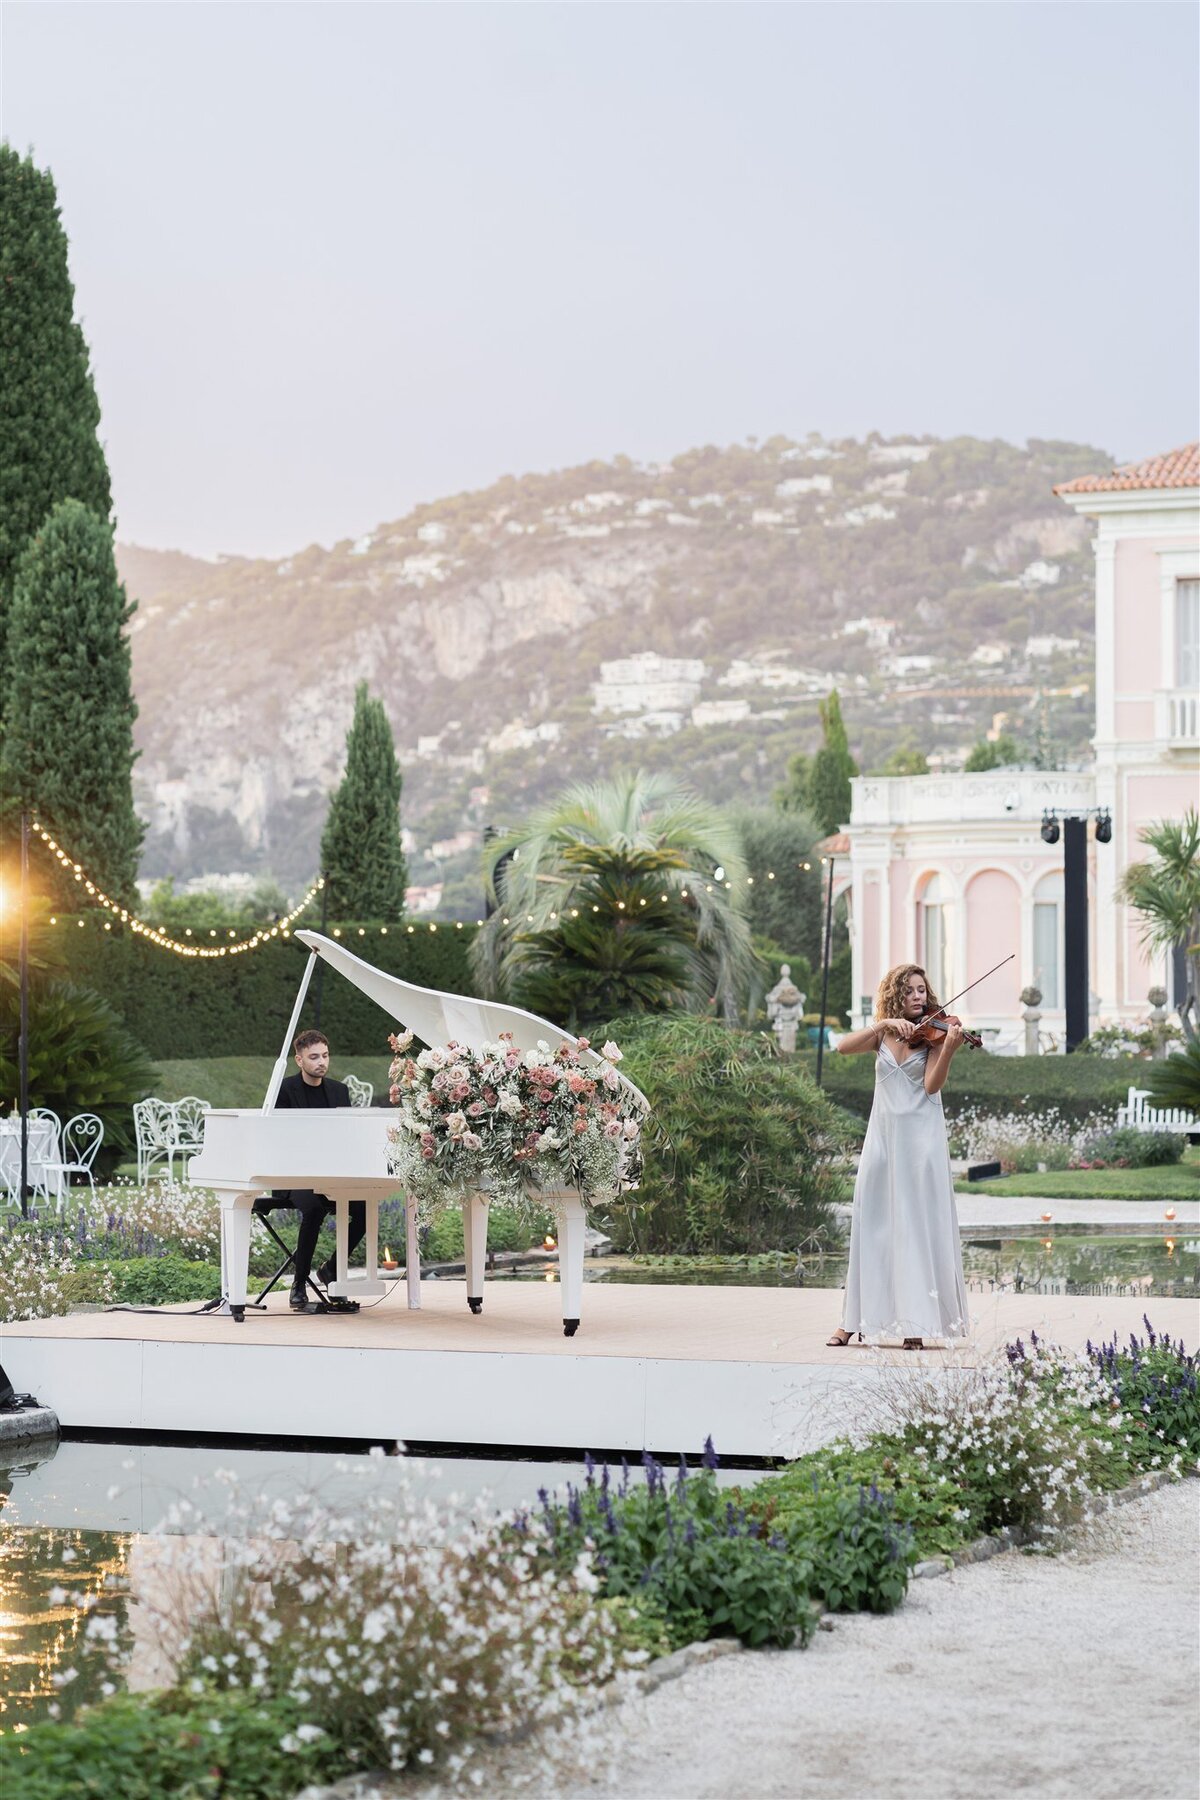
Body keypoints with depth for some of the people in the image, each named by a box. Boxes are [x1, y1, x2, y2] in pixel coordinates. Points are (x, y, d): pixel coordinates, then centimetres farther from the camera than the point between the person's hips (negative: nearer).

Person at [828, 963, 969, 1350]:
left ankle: (917, 1323, -5)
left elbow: (932, 1085, -13)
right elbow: (843, 1047, -6)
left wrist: (948, 1048, -30)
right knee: (872, 1226, 3)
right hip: (882, 1137, 3)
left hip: (921, 1138, -3)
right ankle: (854, 1321, 7)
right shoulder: (883, 1036, 11)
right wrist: (884, 1024, -17)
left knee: (920, 1227, -5)